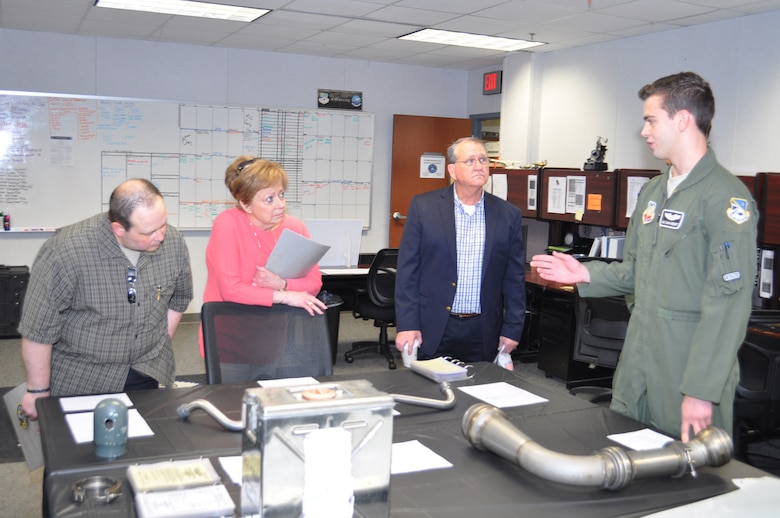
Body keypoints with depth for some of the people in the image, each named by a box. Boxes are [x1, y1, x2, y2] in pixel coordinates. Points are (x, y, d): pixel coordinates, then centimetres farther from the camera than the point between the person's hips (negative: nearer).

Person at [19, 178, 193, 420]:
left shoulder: (173, 242, -12)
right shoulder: (66, 252, -25)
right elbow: (38, 328, -17)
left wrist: (159, 349, 8)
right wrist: (38, 392, -9)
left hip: (147, 373, 4)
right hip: (78, 380, -3)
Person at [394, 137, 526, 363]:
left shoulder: (508, 215, 4)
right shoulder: (423, 206, -2)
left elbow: (515, 278, 7)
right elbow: (407, 270, -2)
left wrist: (512, 329, 3)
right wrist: (407, 325, -7)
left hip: (483, 333, 2)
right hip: (432, 329, -1)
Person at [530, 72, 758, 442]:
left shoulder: (726, 198, -15)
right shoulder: (652, 192, 12)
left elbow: (728, 302, -19)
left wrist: (701, 391, -21)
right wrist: (586, 275, 4)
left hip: (689, 371, -7)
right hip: (637, 367, 8)